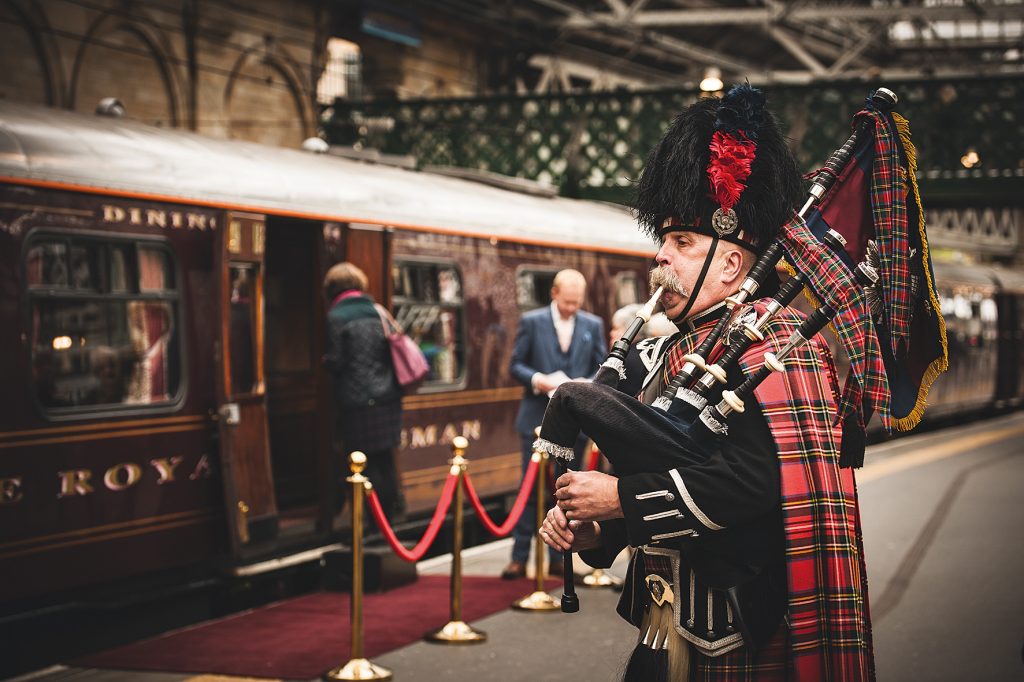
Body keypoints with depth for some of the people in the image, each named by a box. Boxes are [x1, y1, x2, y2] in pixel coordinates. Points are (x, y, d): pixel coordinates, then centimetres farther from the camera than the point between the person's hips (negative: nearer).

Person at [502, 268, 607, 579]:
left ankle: (557, 558, 15)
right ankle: (519, 557, 5)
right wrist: (537, 380, -17)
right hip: (538, 418, -2)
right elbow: (516, 365, 1)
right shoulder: (531, 322, -1)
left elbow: (602, 368, 8)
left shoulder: (593, 325, 6)